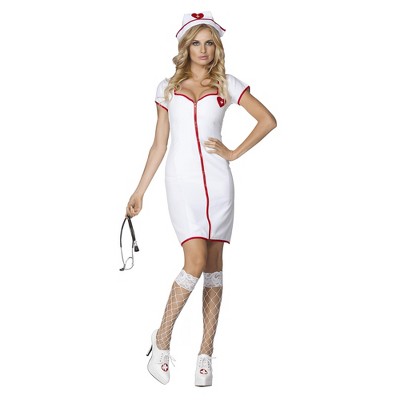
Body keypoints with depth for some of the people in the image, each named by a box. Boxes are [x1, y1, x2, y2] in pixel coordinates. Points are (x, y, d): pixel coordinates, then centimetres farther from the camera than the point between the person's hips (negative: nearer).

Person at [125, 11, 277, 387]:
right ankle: (161, 341, 2)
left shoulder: (227, 84, 8)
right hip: (182, 181, -1)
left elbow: (267, 120, 7)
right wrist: (140, 190, 10)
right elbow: (159, 145, 12)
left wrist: (234, 153, 1)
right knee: (196, 261, -15)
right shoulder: (168, 88, 11)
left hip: (216, 181, 1)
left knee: (213, 265, 2)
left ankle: (205, 354, 8)